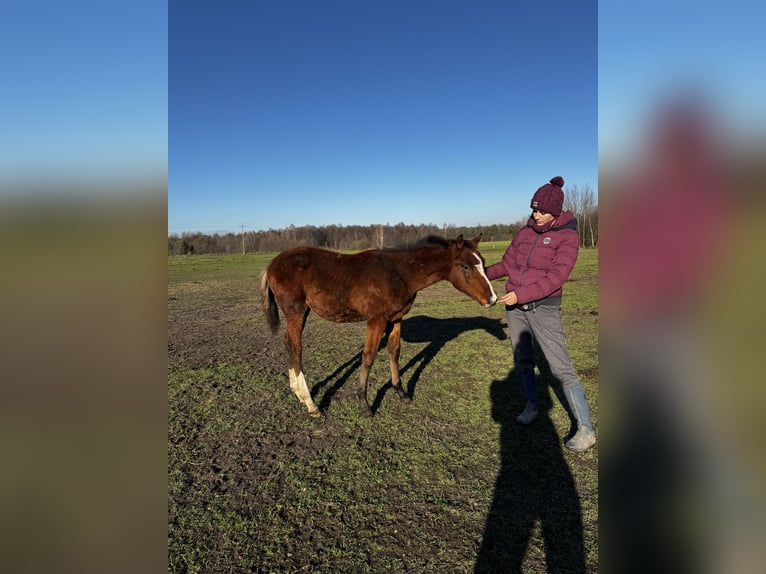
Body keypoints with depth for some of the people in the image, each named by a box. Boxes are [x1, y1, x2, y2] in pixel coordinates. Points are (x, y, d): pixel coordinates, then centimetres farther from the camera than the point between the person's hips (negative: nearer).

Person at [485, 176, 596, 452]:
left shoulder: (568, 236, -10)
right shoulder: (526, 230, 6)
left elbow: (555, 278, -19)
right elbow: (507, 262, 14)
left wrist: (521, 294, -25)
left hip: (544, 307, -6)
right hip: (515, 305, 6)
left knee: (560, 367, -5)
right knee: (522, 359, 16)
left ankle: (586, 429, 5)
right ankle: (531, 406, 36)